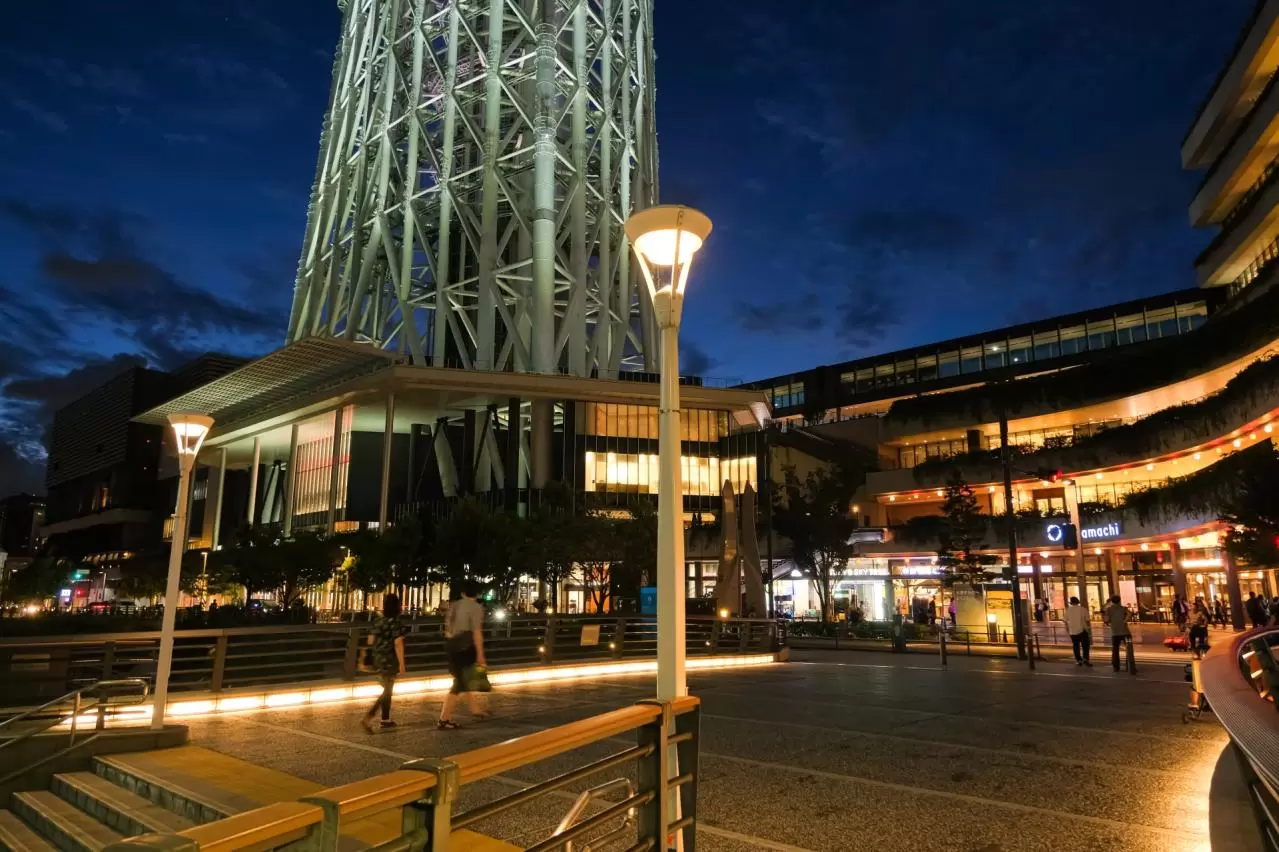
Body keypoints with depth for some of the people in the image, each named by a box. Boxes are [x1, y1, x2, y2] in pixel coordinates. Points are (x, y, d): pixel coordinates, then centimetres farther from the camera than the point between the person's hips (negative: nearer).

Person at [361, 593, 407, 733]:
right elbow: (398, 644, -19)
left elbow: (372, 640, 12)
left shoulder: (378, 621, 6)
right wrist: (401, 663, -17)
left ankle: (386, 720, 24)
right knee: (387, 691, -2)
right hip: (390, 660, -7)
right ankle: (368, 717, -14)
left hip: (379, 659, 7)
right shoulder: (396, 622, -15)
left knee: (387, 690, 18)